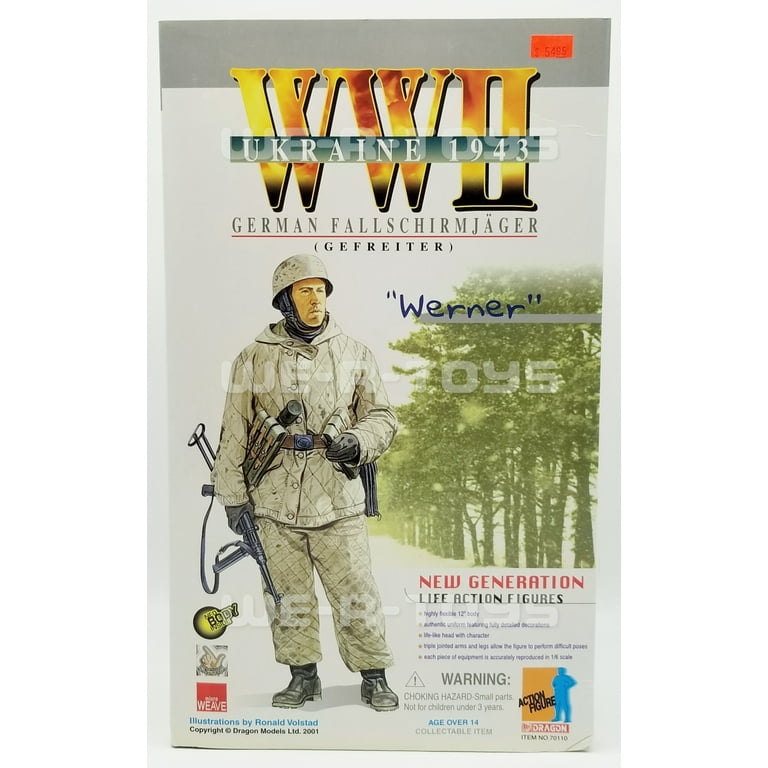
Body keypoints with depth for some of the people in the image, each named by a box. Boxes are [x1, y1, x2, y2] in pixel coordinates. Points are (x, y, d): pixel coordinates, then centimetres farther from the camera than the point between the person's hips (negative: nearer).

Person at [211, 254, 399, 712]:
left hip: (338, 502, -1)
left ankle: (374, 677, 24)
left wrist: (355, 441, -12)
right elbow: (234, 432, 8)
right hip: (274, 504, 1)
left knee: (356, 594, 4)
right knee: (289, 597, 13)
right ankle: (303, 676, 33)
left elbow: (383, 417, 8)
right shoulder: (254, 359, 4)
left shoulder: (354, 354, 5)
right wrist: (233, 494, 6)